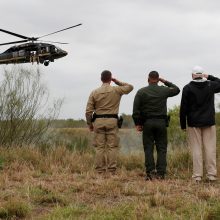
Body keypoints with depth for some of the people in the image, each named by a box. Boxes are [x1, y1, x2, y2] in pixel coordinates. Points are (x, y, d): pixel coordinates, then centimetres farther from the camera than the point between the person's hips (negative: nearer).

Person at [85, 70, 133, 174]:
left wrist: (89, 124, 11)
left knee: (99, 147, 4)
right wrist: (117, 82, 17)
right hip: (112, 120, -1)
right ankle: (111, 170, -2)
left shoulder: (94, 92, 1)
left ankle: (100, 170, 3)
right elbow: (130, 87, 18)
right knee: (112, 147, 1)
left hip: (98, 121, 1)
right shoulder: (116, 90, 0)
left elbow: (88, 111, 0)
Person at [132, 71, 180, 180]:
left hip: (147, 123, 0)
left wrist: (137, 124, 5)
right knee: (161, 148, 3)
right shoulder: (164, 90, 2)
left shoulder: (141, 92, 0)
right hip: (161, 122, 0)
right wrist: (165, 81, 24)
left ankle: (150, 173, -4)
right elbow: (176, 89, 22)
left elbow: (136, 110, -2)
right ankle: (160, 173, -3)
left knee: (148, 149, 2)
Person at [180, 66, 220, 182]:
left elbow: (183, 108, -4)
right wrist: (209, 77, 15)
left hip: (194, 123, -1)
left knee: (196, 149, 0)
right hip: (209, 122, 2)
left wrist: (183, 125, 4)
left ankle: (197, 175, -1)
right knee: (210, 148, 4)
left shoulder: (187, 88, -3)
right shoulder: (211, 85, 2)